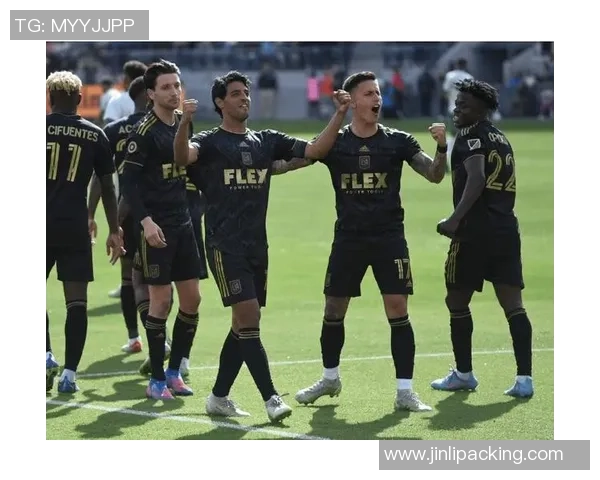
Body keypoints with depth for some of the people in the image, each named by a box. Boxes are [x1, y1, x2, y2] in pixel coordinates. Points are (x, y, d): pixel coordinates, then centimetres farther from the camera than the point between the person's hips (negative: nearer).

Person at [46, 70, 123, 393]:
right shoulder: (96, 135, 5)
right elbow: (107, 187, 8)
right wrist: (114, 231, 13)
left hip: (41, 223, -1)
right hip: (76, 227, 1)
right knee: (76, 299, 3)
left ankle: (45, 355, -5)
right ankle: (69, 373, -1)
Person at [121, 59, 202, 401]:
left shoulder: (183, 124, 10)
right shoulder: (144, 132, -11)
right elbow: (128, 181, -15)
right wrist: (145, 221, -23)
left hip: (183, 223, 7)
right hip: (157, 228, -7)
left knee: (192, 299, 6)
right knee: (161, 301, -4)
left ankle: (174, 372, 17)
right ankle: (157, 380, 4)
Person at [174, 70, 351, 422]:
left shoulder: (267, 141, 12)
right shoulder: (210, 142, -2)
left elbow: (316, 149, 6)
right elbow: (183, 156, -24)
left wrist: (340, 115, -6)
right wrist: (185, 122, -43)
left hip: (257, 246, 6)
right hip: (225, 245, -6)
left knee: (244, 326, 9)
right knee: (248, 318, -15)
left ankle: (219, 397, 20)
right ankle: (271, 398, -14)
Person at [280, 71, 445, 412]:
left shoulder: (398, 141, -1)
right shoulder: (334, 142, 0)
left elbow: (434, 175, -4)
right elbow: (289, 162, -3)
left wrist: (441, 148, -23)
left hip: (389, 237, -1)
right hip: (348, 238, 1)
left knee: (398, 310, -9)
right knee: (333, 311, 8)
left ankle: (405, 391, -4)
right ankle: (330, 378, 30)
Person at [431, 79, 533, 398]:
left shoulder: (471, 136, -5)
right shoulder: (501, 139, 20)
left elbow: (477, 178, -20)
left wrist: (455, 219, -24)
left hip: (475, 231, -7)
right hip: (507, 229, 7)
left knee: (457, 300, 9)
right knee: (513, 304, 0)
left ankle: (463, 374, 17)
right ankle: (524, 378, -8)